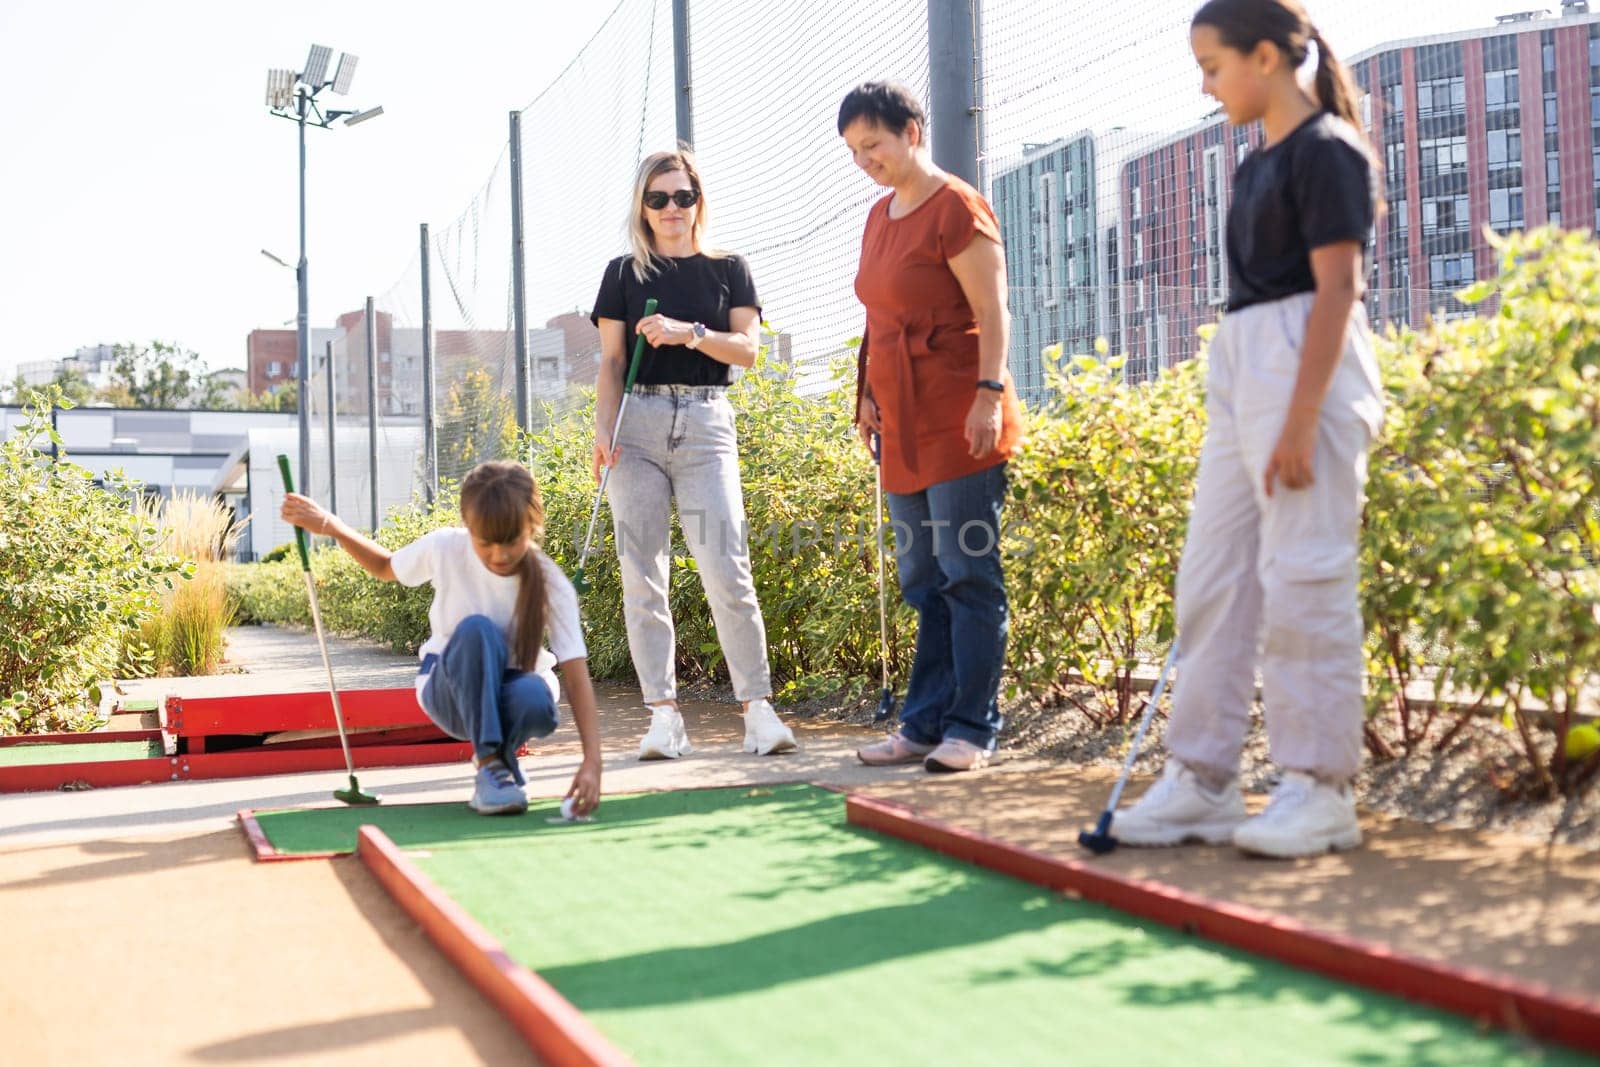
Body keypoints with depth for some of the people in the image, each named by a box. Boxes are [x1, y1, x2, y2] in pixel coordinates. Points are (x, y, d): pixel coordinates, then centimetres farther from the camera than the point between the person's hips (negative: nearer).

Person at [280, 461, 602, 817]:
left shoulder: (551, 584, -21)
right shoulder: (444, 548, -17)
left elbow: (577, 675, -27)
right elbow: (386, 567, 6)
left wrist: (592, 761, -39)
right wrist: (327, 525, -8)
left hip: (508, 689, 0)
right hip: (450, 691, 0)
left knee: (536, 698, -40)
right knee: (476, 630, -36)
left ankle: (504, 756, -6)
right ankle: (489, 764, -28)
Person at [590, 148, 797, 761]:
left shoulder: (728, 269, 13)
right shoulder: (624, 273, 13)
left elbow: (748, 348, 3)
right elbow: (610, 361, 8)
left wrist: (690, 332, -13)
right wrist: (602, 429, -5)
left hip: (706, 423, -1)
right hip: (638, 423, 1)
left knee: (727, 572, -11)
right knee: (642, 576, -2)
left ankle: (758, 709, -5)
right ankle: (663, 716, 3)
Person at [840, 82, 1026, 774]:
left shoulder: (956, 208, -7)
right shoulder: (879, 216, 17)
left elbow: (993, 313, -13)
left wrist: (988, 396, -20)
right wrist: (869, 393, 15)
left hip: (958, 421, -9)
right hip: (903, 425, 9)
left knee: (968, 574, -4)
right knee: (923, 580, 10)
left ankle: (971, 728, 2)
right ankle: (924, 725, 16)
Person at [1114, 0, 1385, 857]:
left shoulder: (1327, 149, -7)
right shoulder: (1257, 165, 19)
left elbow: (1336, 287, -13)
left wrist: (1300, 420, -20)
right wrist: (1254, 411, 18)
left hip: (1307, 365, -9)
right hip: (1240, 367, 10)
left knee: (1302, 577, -8)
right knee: (1212, 576, 7)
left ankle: (1319, 789, 1)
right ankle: (1201, 780, 13)